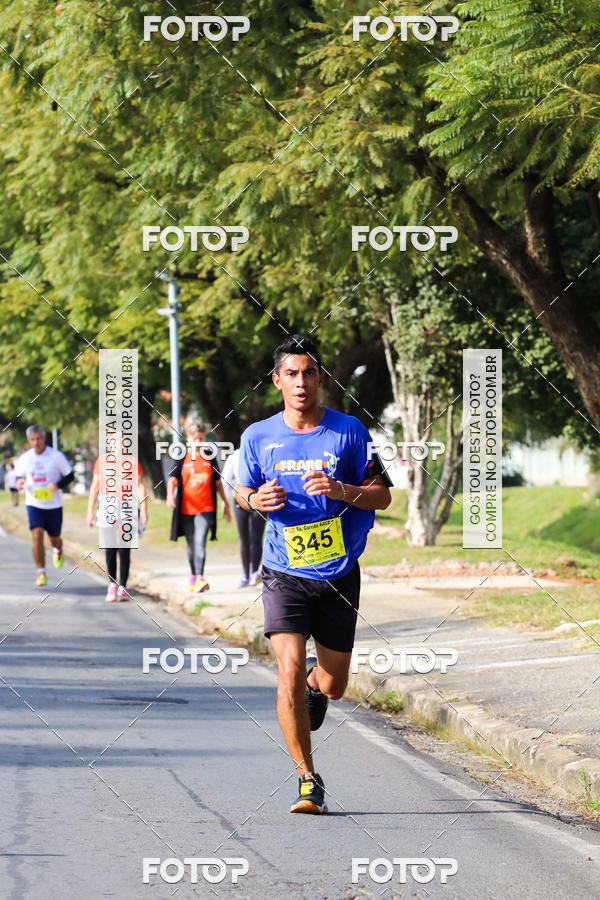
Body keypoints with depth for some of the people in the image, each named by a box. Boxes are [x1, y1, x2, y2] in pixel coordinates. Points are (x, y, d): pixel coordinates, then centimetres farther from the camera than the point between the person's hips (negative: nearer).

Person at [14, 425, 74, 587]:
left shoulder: (56, 456, -7)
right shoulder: (25, 458, 1)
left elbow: (70, 476, -2)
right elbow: (20, 475, 14)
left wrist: (58, 485, -21)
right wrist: (19, 483, -10)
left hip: (54, 505, -1)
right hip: (34, 504, 1)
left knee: (54, 538, 10)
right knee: (37, 534, -16)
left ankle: (57, 550, 50)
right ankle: (41, 573, -12)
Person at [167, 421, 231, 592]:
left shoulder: (209, 457, 8)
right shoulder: (182, 457, 3)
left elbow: (217, 482, 16)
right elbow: (173, 478, -6)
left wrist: (225, 503, 18)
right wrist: (170, 495, -25)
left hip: (206, 509, -1)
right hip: (186, 509, 1)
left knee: (200, 542, -15)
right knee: (191, 545, 13)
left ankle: (200, 578, -22)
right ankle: (193, 575, 30)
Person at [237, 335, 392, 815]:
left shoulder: (349, 431, -4)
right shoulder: (258, 437, -1)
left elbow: (383, 495, -1)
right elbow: (243, 492, 13)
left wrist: (341, 490, -20)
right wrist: (257, 500, -11)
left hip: (339, 575, 1)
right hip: (284, 573, -1)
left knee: (332, 685, 10)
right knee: (289, 673, -17)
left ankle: (315, 683, 49)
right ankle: (308, 780, -8)